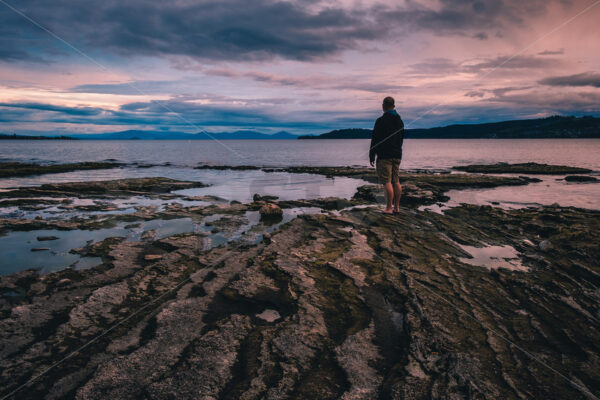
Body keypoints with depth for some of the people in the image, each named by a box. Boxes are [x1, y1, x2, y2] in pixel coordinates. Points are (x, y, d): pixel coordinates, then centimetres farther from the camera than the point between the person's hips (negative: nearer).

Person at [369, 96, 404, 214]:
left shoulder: (381, 121, -10)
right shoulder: (400, 121, 14)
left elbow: (375, 140, -11)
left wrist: (371, 156, -6)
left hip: (384, 156, -7)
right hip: (397, 155, 7)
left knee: (387, 182, -8)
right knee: (396, 181, 11)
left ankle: (389, 208, -9)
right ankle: (396, 207, 15)